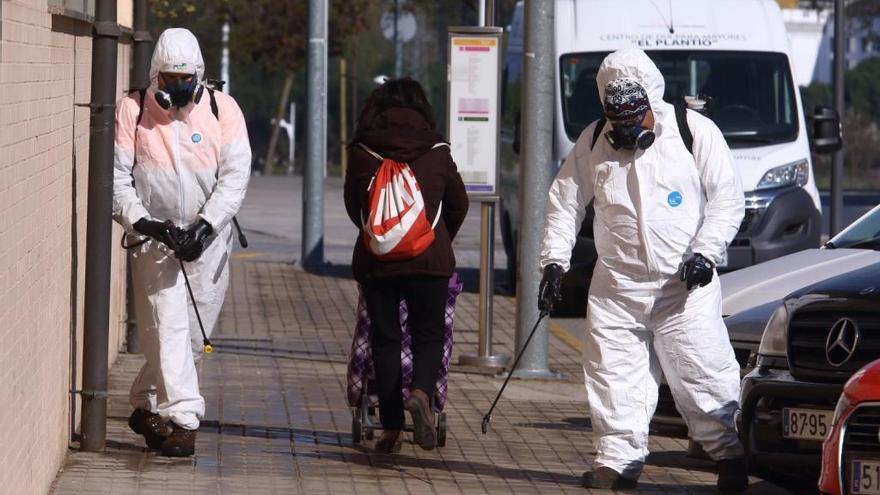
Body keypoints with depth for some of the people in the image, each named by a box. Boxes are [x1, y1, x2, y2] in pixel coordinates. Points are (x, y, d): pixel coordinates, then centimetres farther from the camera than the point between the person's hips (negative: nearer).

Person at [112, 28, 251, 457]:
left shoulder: (222, 109, -2)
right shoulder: (133, 110, -3)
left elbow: (235, 175, -8)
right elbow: (116, 175, -4)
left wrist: (205, 228, -18)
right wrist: (141, 221, -18)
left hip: (207, 240, 2)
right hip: (153, 238, -2)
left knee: (193, 333, 8)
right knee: (168, 325, -12)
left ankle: (146, 404, 26)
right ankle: (182, 418, -13)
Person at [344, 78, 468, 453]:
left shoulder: (362, 152, 2)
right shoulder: (436, 151, 3)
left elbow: (352, 205, 12)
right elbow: (458, 204, 13)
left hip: (375, 259, 1)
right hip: (429, 258, 0)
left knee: (384, 339, 8)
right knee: (428, 334, 9)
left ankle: (390, 428, 6)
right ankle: (421, 392, -20)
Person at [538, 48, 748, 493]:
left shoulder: (694, 132, -4)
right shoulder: (592, 143, 5)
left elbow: (727, 198, -2)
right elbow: (565, 203, 11)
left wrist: (705, 251, -13)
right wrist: (554, 260, 1)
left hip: (685, 285, -3)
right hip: (616, 286, 3)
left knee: (704, 373, -3)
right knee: (615, 377, 1)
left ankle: (729, 455, 9)